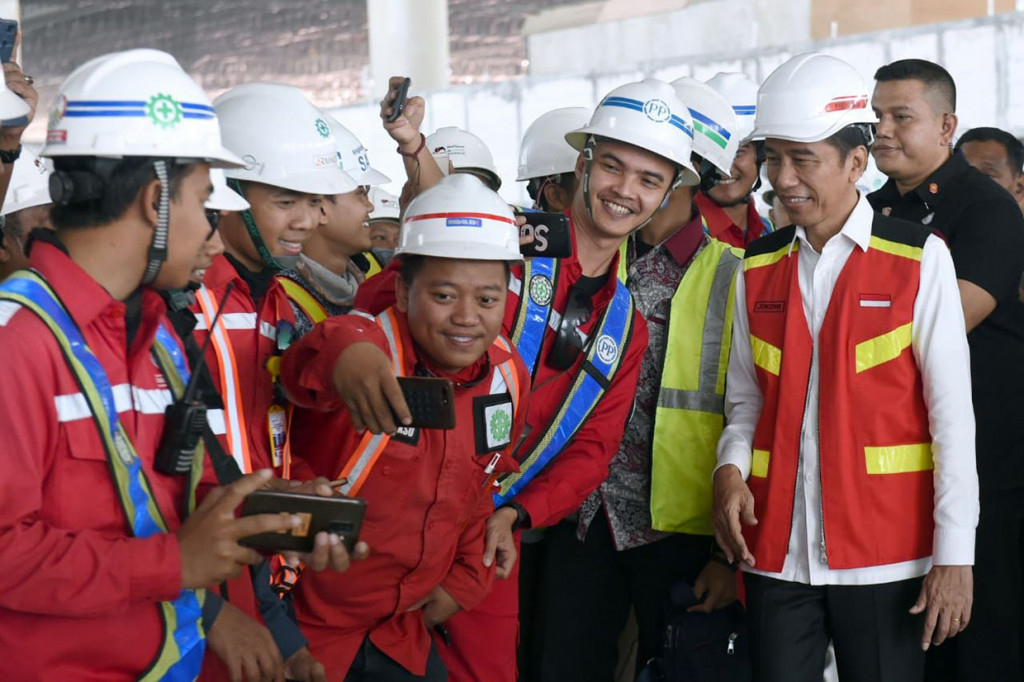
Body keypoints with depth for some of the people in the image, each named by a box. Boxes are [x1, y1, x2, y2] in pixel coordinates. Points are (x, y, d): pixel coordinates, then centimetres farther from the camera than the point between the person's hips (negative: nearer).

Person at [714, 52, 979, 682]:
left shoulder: (918, 259, -3)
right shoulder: (758, 268, 9)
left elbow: (953, 412, -4)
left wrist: (954, 557, -8)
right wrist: (731, 468, -6)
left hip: (884, 558, -3)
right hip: (777, 553, 3)